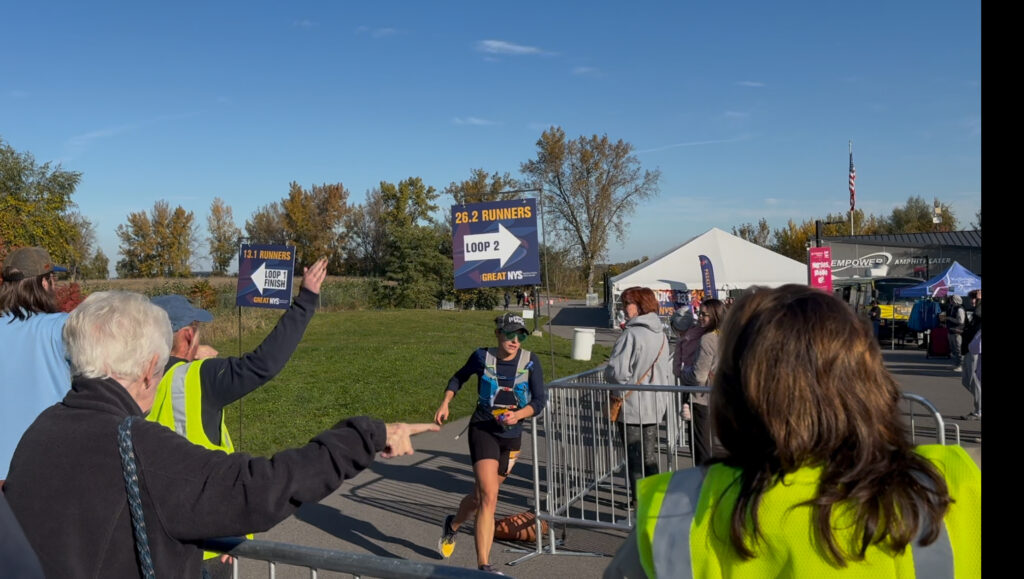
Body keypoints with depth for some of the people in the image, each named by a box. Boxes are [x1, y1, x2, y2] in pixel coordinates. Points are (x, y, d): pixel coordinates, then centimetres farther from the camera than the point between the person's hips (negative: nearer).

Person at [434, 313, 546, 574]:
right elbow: (459, 377, 12)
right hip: (483, 430, -3)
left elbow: (540, 400, -6)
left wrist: (518, 414, -23)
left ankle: (452, 525, 48)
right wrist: (445, 403, 1)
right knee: (489, 498, -17)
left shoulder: (530, 361, -6)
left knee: (481, 496, 17)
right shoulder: (482, 357, -8)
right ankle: (484, 566, -7)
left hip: (512, 436, 3)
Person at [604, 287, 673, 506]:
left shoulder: (630, 334, -20)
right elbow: (668, 371, 12)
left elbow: (617, 372, -26)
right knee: (650, 454, 18)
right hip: (656, 405, 7)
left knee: (634, 456, 6)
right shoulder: (661, 334, 5)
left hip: (632, 407, -7)